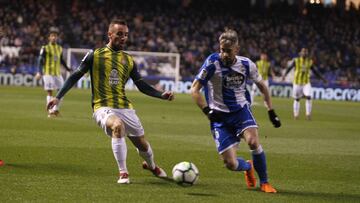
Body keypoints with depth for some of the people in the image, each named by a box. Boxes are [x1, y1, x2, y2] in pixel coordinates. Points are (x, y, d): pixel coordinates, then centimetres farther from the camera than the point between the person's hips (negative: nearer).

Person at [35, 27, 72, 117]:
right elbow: (40, 60, -6)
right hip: (48, 73, -5)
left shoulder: (60, 48, 14)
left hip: (57, 73, 5)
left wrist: (68, 69, 27)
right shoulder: (45, 48, -2)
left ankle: (55, 110, 12)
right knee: (50, 92, -5)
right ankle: (50, 111, 1)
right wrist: (39, 72, -17)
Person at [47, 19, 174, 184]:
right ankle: (123, 173, -26)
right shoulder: (95, 55, 0)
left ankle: (151, 166, 45)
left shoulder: (129, 60, 11)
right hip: (103, 107, -4)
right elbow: (75, 76, 2)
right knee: (117, 125, -36)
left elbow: (141, 85, 16)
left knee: (142, 144, 9)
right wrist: (58, 97, -6)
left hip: (125, 108, 4)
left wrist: (161, 95, 2)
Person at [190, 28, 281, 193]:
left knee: (253, 141, -29)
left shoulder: (246, 64, -6)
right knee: (231, 164, -9)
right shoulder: (212, 63, -16)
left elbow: (261, 86, 11)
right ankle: (248, 167, 30)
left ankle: (264, 182, -8)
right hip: (220, 116, -1)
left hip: (241, 110, 1)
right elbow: (194, 89, -12)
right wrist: (207, 111, -24)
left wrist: (271, 112, 8)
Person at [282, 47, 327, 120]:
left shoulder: (310, 62, 2)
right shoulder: (296, 60, -5)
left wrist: (322, 78, 11)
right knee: (297, 99, 6)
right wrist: (284, 75, -28)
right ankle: (296, 115, 21)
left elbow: (315, 71, 12)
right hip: (297, 82, -1)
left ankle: (308, 114, -9)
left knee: (308, 97, -17)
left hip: (306, 83, 1)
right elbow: (289, 68, -11)